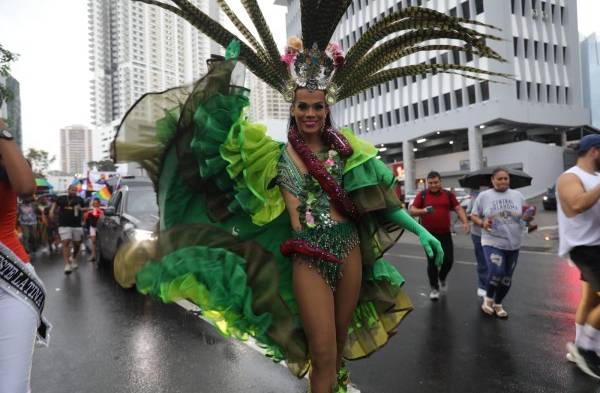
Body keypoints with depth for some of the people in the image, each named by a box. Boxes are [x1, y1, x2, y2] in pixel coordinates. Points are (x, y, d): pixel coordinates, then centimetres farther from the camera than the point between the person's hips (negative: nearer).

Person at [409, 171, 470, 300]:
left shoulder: (448, 194, 5)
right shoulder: (422, 195, -2)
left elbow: (458, 208, 3)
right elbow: (412, 211, -7)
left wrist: (465, 222, -14)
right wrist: (424, 210, -27)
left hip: (445, 234, 2)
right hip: (429, 234, -2)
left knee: (448, 259, 5)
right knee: (432, 261, 1)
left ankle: (442, 278, 36)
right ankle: (434, 288, 17)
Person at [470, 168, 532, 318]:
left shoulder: (517, 195, 6)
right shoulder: (484, 196, -3)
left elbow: (525, 215, 15)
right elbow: (473, 216, 1)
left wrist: (528, 217, -8)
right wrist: (482, 223, -18)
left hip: (513, 244, 4)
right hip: (492, 242, -4)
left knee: (507, 278, 12)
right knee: (496, 272, -22)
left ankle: (498, 304, 33)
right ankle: (488, 298, 7)